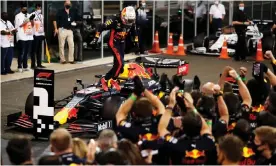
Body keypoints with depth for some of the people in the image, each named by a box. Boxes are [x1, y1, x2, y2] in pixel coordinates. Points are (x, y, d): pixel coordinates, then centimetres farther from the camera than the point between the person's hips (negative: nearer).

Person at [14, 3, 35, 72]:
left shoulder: (29, 15, 15)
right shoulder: (18, 16, 0)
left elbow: (32, 25, 16)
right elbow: (17, 26, -7)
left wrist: (31, 20, -3)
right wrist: (24, 23, -15)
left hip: (29, 37, 5)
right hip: (22, 37, -5)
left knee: (27, 53, 8)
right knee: (22, 53, -4)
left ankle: (25, 66, 14)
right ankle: (20, 67, 1)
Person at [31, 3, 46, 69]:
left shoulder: (41, 15, 14)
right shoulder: (33, 15, -7)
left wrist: (43, 33, 14)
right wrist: (32, 33, -14)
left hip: (41, 34, 6)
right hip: (35, 35, -6)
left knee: (39, 50, 9)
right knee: (34, 50, -3)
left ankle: (39, 64, 14)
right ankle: (33, 65, 0)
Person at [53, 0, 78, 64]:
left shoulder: (73, 12, 14)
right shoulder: (60, 11, 1)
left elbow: (74, 20, 27)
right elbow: (55, 20, -1)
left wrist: (74, 23, 4)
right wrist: (56, 29, -10)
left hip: (70, 30, 4)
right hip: (62, 30, -4)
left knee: (71, 45, -2)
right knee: (61, 45, -1)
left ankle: (71, 59, 5)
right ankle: (62, 59, 5)